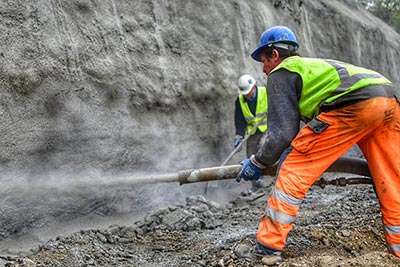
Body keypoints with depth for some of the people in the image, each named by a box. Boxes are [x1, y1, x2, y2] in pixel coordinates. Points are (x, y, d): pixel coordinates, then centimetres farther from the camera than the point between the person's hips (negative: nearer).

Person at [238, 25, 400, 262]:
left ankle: (268, 245, 3)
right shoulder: (313, 66, 36)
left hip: (356, 104, -9)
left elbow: (282, 133, 3)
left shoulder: (281, 74, 11)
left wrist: (257, 163, 16)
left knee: (295, 169, 0)